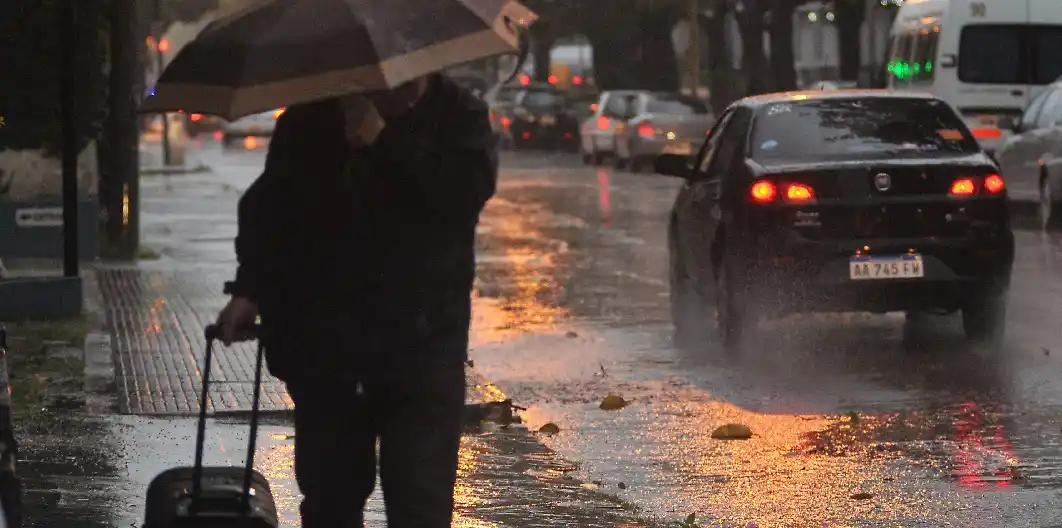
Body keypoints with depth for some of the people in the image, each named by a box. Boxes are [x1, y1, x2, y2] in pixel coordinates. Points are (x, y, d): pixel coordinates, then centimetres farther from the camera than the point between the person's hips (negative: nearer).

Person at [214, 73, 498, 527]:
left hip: (422, 340, -2)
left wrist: (383, 140, -23)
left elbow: (470, 188, -21)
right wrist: (250, 289, 1)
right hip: (323, 338, 2)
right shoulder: (312, 119, 2)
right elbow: (268, 204, 12)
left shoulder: (459, 116, -2)